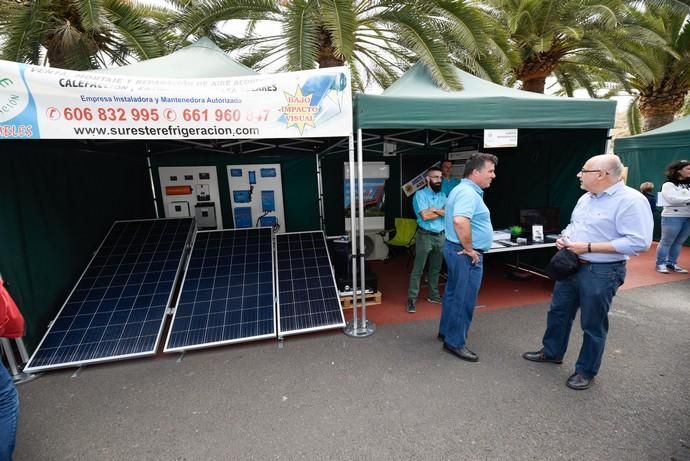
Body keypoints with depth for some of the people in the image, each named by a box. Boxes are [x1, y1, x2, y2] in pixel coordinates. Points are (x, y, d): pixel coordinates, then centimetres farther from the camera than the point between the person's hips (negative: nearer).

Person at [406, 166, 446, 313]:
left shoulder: (443, 195, 11)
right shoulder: (420, 194, -8)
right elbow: (425, 216, -18)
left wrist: (435, 209, -14)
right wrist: (442, 212, -5)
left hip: (441, 235, 6)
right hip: (425, 236, -6)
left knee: (436, 268, 16)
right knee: (418, 269, -2)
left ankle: (433, 295, 30)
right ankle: (412, 299, 5)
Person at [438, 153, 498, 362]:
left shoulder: (465, 189, 14)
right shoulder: (468, 192, -20)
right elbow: (460, 221, -37)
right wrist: (469, 249, -24)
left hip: (457, 250, 11)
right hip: (466, 255, -11)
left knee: (454, 294, 19)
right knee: (464, 298, 1)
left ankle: (446, 332, 33)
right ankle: (455, 342, 14)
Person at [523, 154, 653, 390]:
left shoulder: (631, 200, -17)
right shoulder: (586, 198, 9)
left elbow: (639, 242, -23)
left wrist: (588, 247, -23)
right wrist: (563, 238, 0)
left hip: (601, 272, -8)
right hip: (570, 266, 8)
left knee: (592, 324, 8)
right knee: (558, 312, 18)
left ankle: (586, 370, 27)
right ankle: (551, 352, 37)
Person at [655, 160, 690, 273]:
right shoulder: (668, 185, -4)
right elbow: (673, 200, -15)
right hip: (672, 217, -5)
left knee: (679, 242, 8)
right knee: (666, 242, 0)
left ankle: (671, 263, 18)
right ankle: (660, 264, 8)